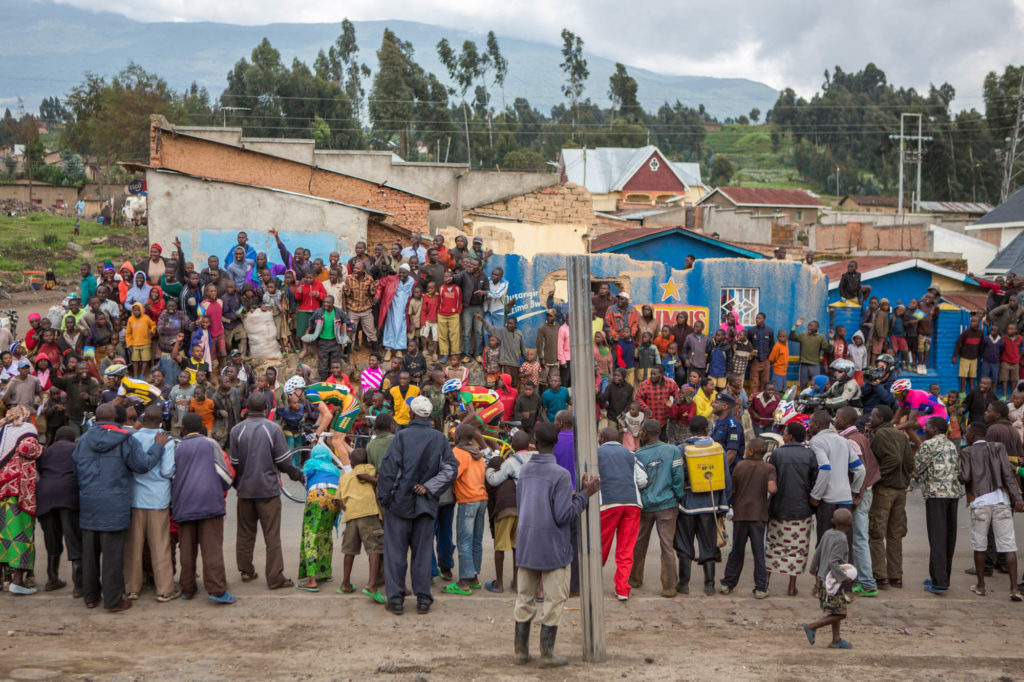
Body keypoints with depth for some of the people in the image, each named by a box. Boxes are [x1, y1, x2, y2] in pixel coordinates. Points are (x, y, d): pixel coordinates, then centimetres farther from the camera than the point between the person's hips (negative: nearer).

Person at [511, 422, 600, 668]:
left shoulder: (525, 470, 5)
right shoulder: (560, 474, -16)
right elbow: (564, 516, -18)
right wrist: (584, 494, -8)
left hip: (525, 546, 6)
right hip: (552, 548, -6)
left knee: (524, 599, 13)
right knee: (553, 601, 4)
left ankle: (521, 651, 18)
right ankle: (547, 654, 8)